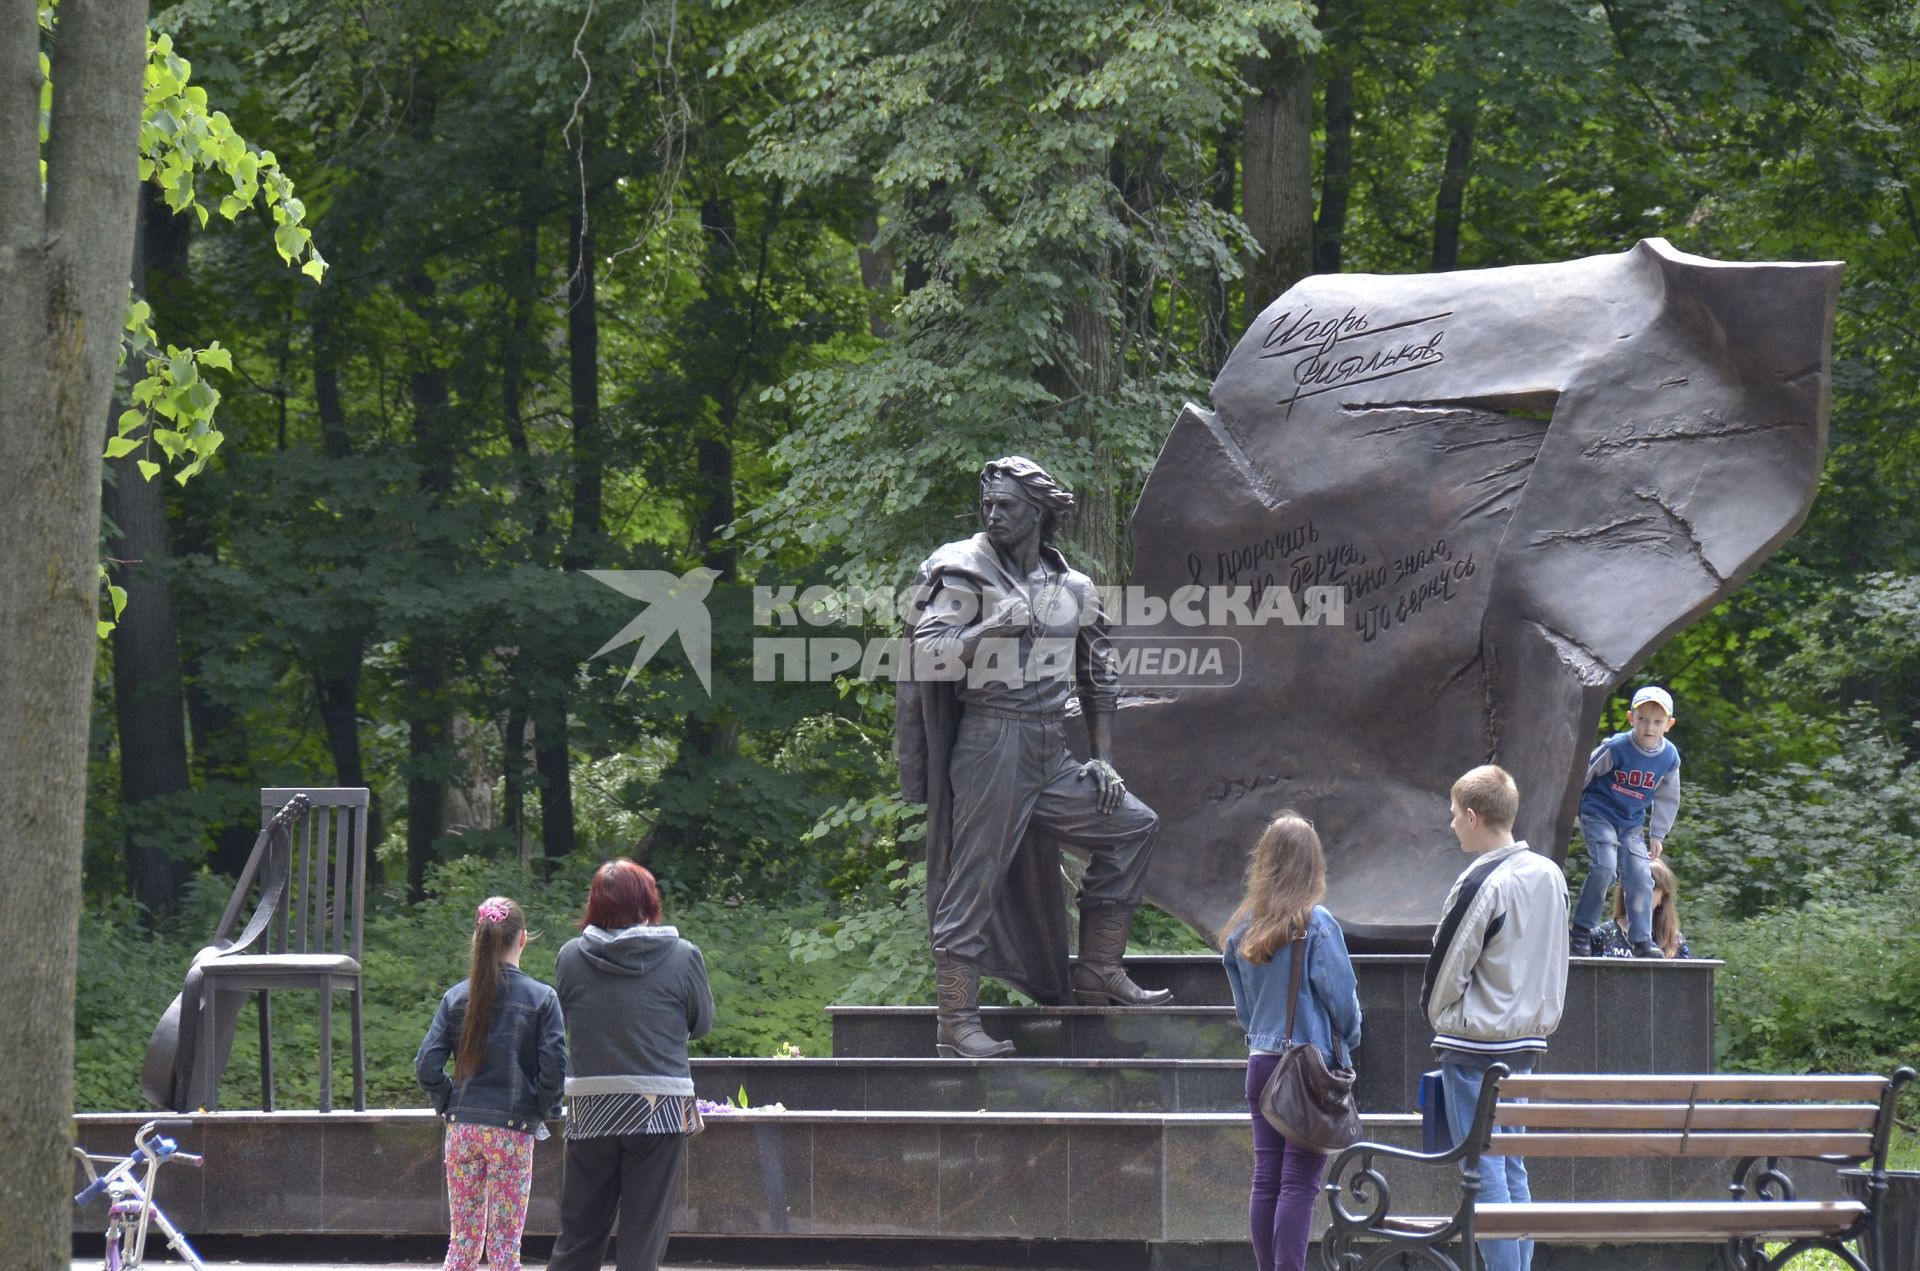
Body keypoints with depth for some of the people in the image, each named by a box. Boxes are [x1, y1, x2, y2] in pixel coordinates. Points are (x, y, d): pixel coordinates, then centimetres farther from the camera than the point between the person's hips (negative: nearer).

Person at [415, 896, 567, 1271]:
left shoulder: (456, 997, 2)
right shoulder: (541, 998, -6)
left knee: (464, 1239, 11)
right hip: (514, 1128, -3)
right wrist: (541, 1112, 6)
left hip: (463, 1128, 3)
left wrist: (449, 1105, 12)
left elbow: (427, 1065, -2)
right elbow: (554, 1069, -10)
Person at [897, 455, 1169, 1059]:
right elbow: (929, 656, -15)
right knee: (974, 878, -7)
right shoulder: (961, 574, -3)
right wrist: (997, 626, -24)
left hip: (1052, 755, 6)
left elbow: (1098, 676, 21)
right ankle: (957, 1022, -4)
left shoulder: (1073, 588, 13)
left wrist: (1102, 759, 14)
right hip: (991, 743, -6)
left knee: (1133, 825, 6)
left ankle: (1097, 974, 11)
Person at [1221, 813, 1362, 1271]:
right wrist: (1348, 1042, 10)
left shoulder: (1242, 928, 4)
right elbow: (1341, 996, -8)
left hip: (1260, 1061, 5)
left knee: (1266, 1178, 9)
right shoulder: (1315, 924, -12)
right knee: (1300, 1182, -5)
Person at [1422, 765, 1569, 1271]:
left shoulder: (1481, 884, -17)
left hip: (1475, 1044, -8)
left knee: (1484, 1170, -6)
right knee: (1512, 1167, 12)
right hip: (1527, 1041, 8)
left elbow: (1446, 966, -10)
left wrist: (1438, 1015, 8)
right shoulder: (1550, 875, 8)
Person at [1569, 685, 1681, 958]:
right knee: (1604, 867, -22)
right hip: (1599, 813, -5)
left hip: (1632, 823, 5)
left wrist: (1657, 835, 12)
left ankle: (1642, 940, 1)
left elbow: (1667, 799, 12)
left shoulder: (1670, 757, -4)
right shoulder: (1617, 747, -19)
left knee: (1640, 875, -6)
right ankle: (1580, 931, -11)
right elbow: (1585, 772, -6)